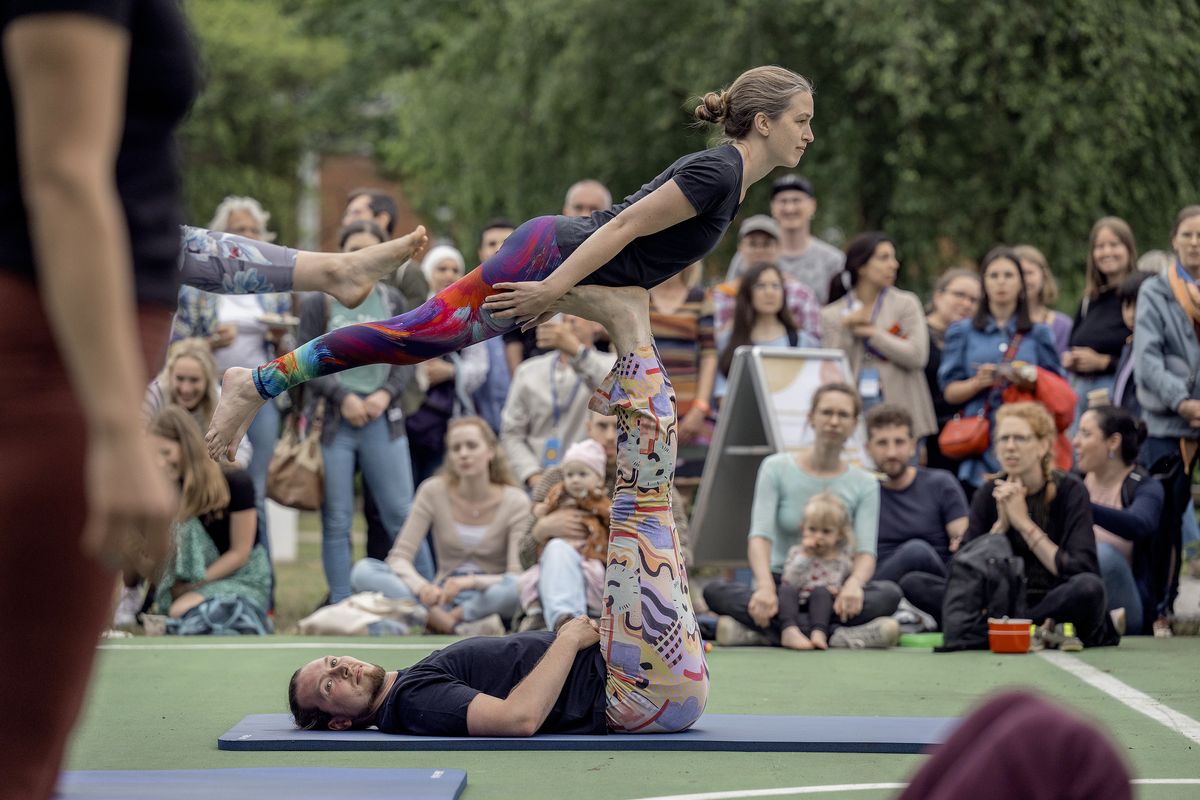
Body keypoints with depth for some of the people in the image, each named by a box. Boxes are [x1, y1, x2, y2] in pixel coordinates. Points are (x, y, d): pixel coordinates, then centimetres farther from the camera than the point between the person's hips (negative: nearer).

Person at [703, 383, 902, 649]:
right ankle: (836, 634, -39)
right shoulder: (776, 468, 1)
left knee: (889, 593, -30)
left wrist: (854, 583, -33)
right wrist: (765, 587, -32)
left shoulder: (864, 484, 5)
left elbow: (865, 552, -7)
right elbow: (759, 536, -11)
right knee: (715, 591, -30)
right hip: (782, 587, -1)